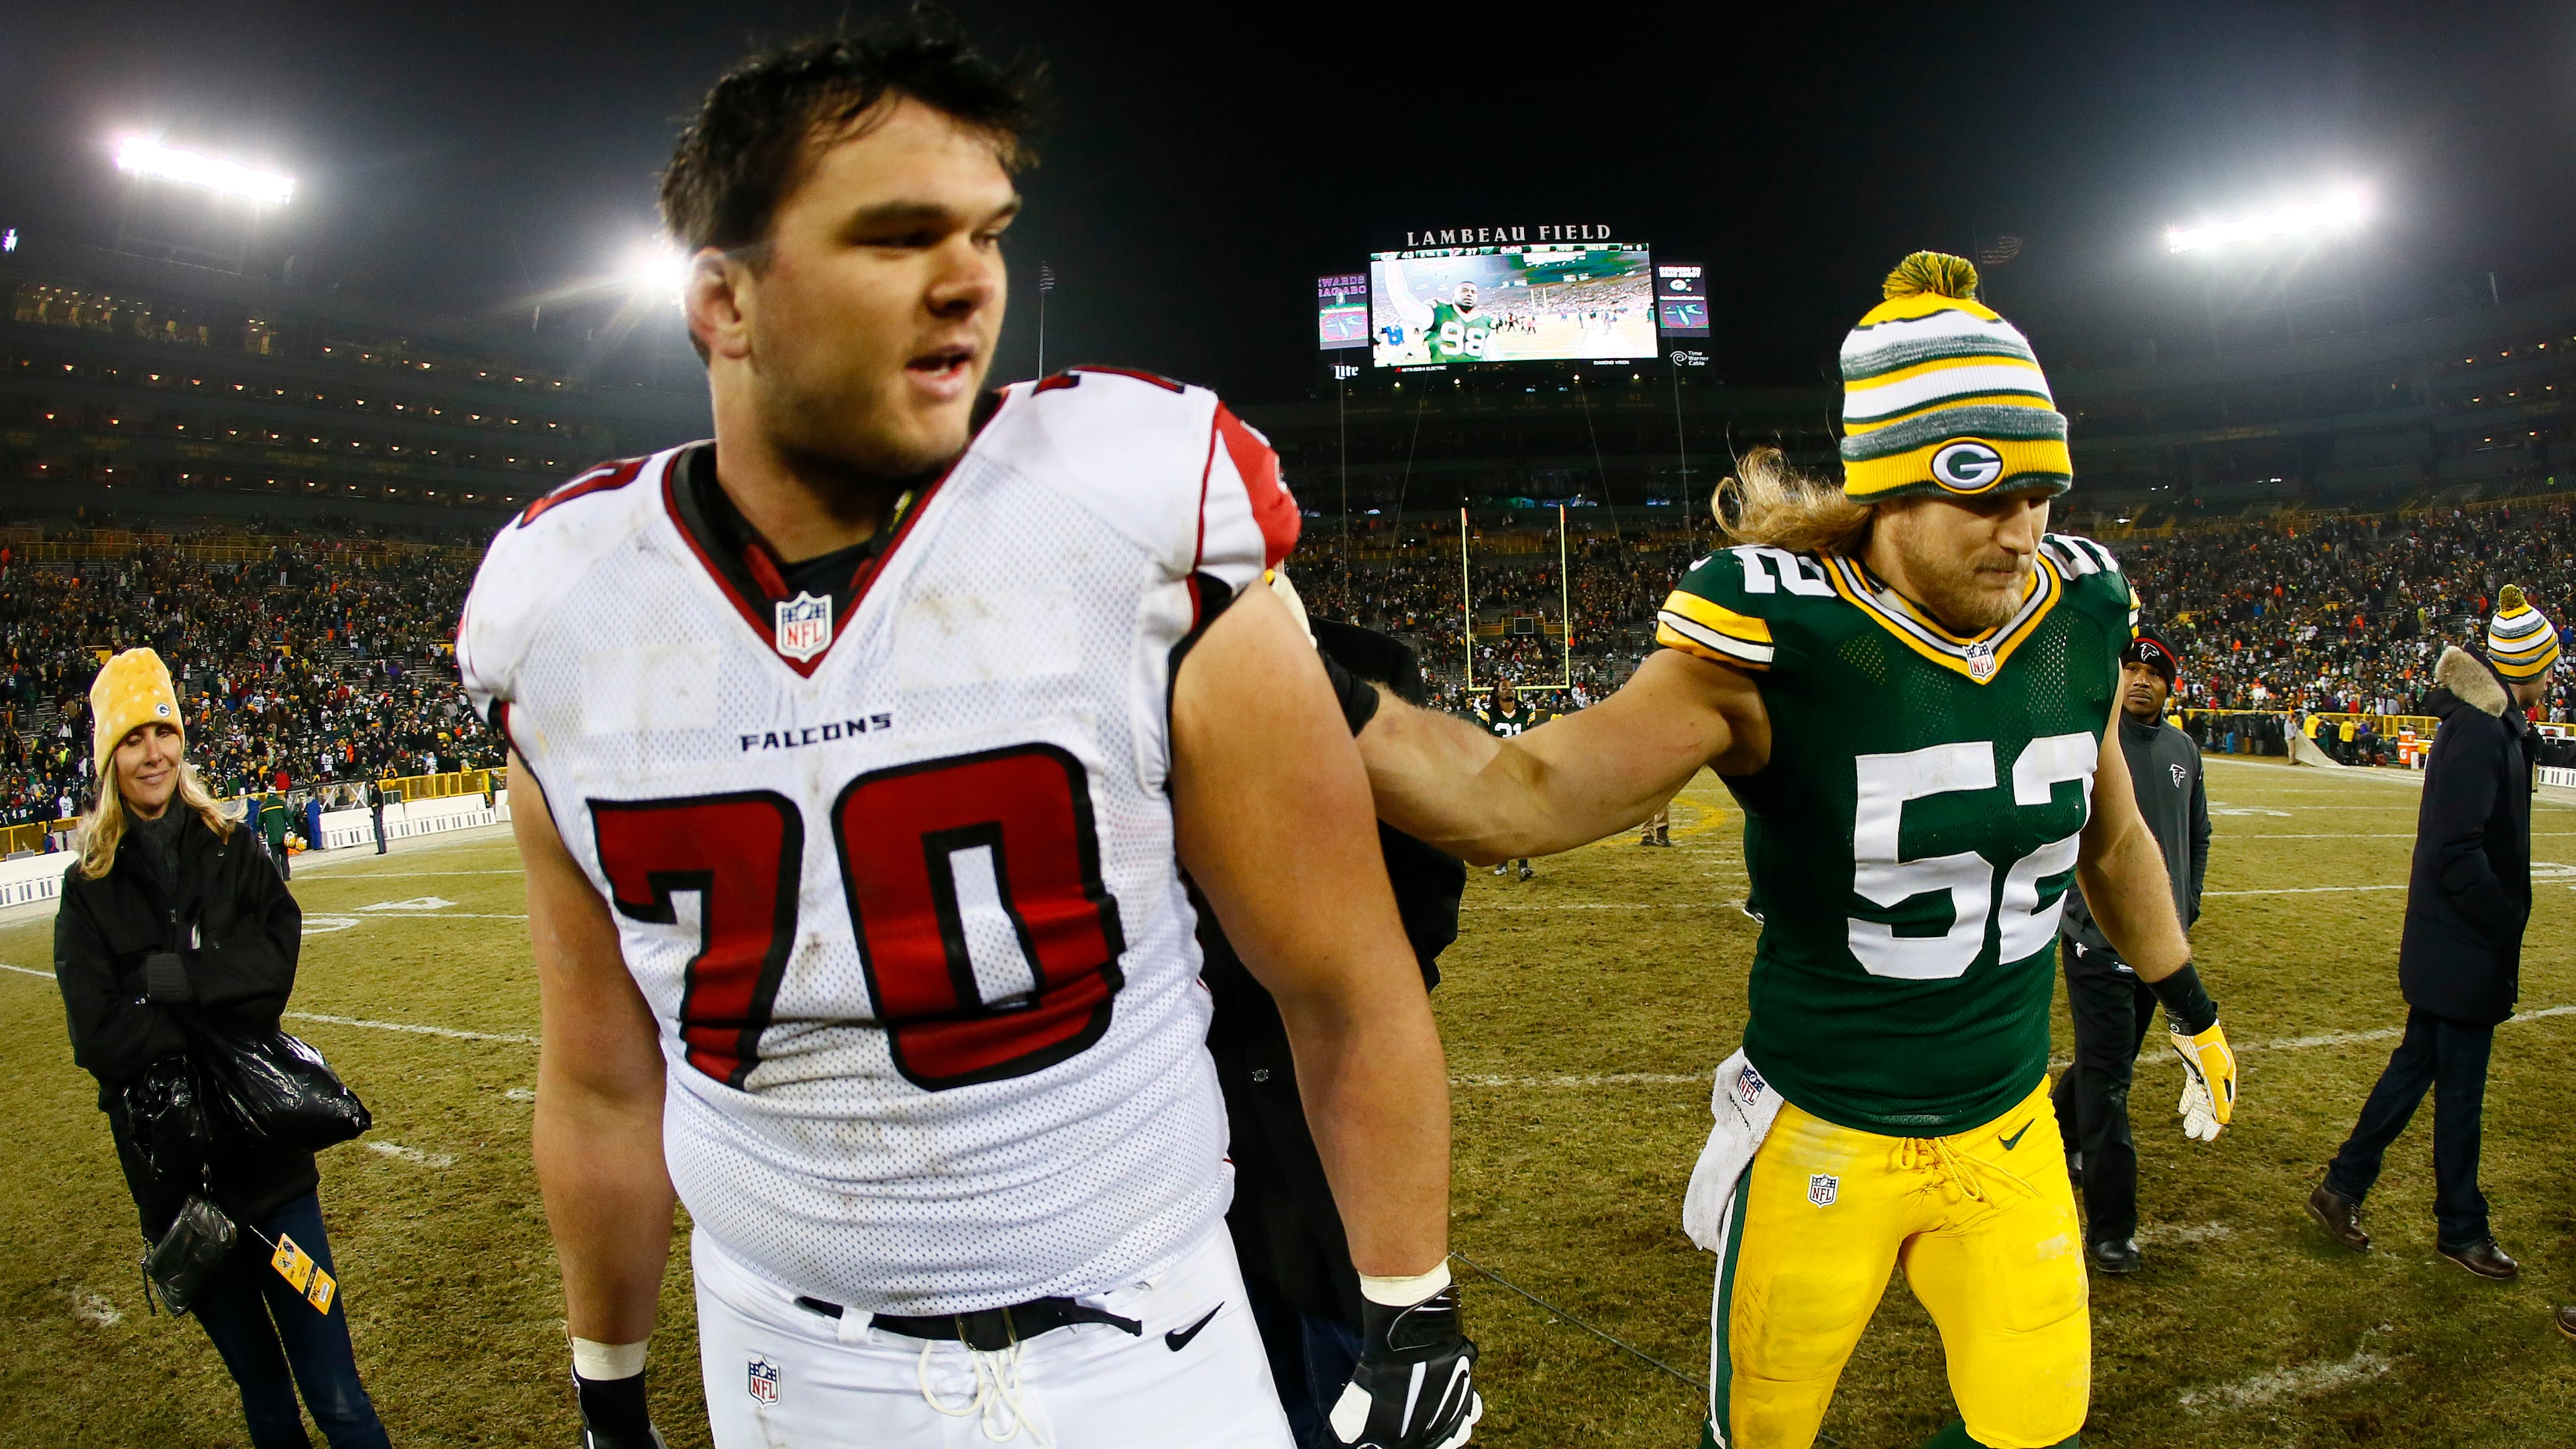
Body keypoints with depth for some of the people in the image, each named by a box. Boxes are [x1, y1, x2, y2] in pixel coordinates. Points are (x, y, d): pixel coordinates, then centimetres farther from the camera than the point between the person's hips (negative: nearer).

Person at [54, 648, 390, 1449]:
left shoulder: (231, 849, 3)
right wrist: (217, 1012, -14)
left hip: (268, 1138, 0)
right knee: (257, 1380, 15)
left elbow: (277, 957, -11)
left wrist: (166, 979, -18)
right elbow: (98, 1035, -9)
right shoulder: (89, 887, 0)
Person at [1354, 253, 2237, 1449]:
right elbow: (1522, 797, -35)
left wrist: (2192, 1009, 26)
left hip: (2010, 1128, 4)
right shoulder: (1780, 643, -23)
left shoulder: (2075, 621, -6)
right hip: (1822, 1143, -4)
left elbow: (2110, 842, 13)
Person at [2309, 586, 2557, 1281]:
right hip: (2464, 945, -9)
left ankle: (2342, 1187, 23)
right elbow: (2457, 853, -24)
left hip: (2445, 939, 9)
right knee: (2461, 1086, 5)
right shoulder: (2481, 732, -20)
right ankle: (2461, 1228, 19)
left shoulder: (2487, 722, 10)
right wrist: (2508, 925, -17)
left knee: (2417, 1063, 16)